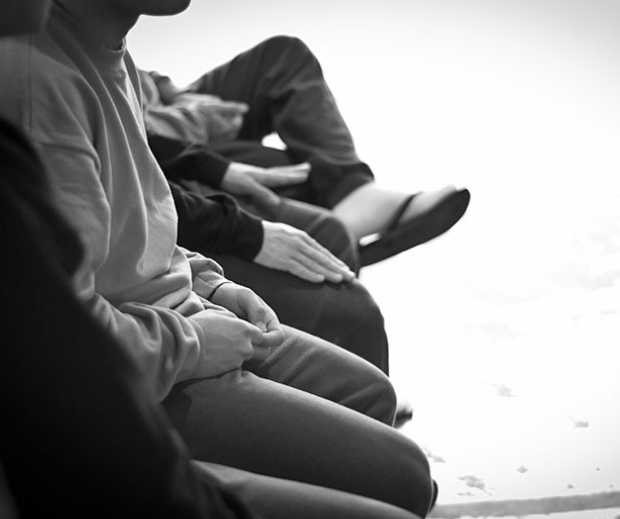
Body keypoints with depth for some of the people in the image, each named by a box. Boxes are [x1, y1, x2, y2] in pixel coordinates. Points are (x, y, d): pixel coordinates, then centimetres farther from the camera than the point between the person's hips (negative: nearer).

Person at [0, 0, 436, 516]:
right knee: (400, 475, -8)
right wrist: (189, 344, -17)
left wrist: (208, 283, 8)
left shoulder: (113, 56, 5)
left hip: (179, 314, 10)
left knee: (371, 394, 21)